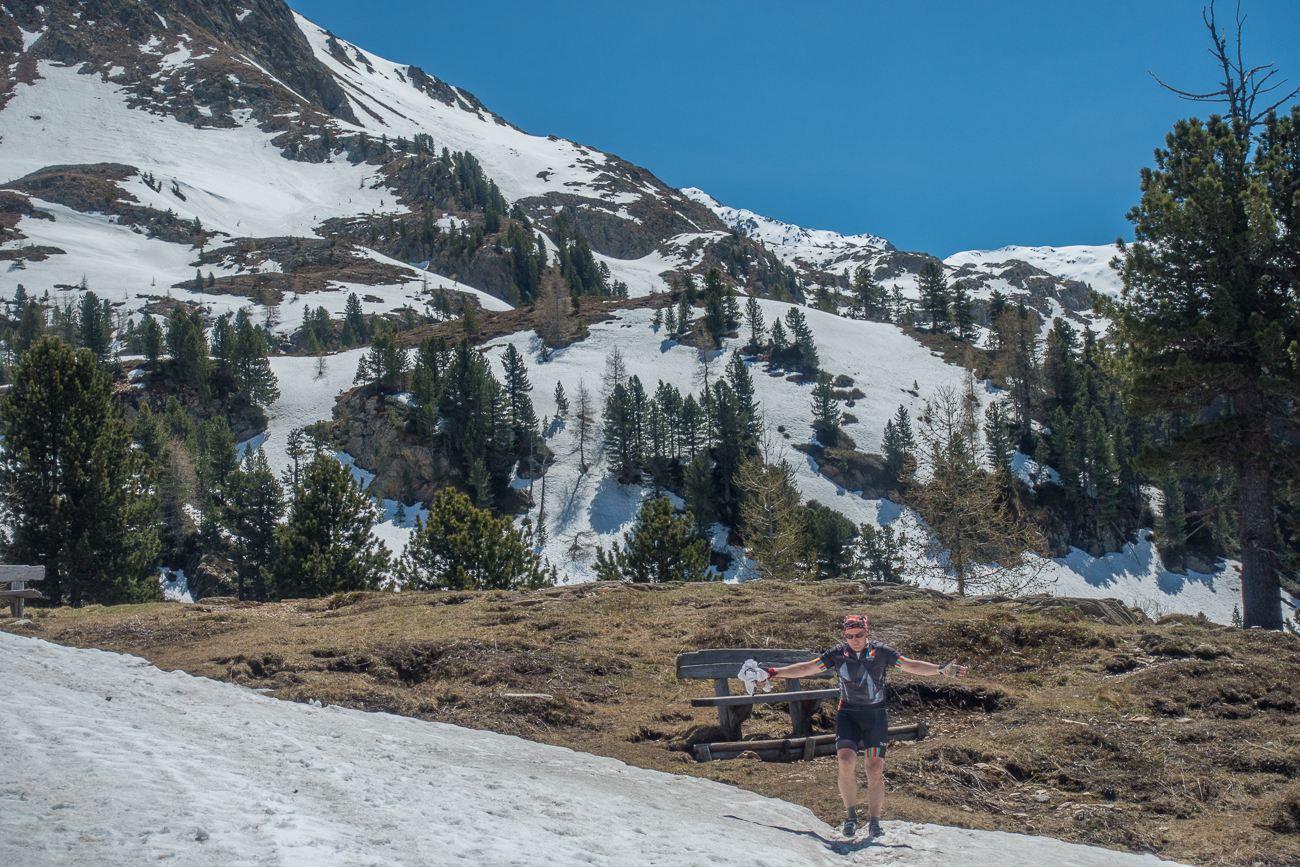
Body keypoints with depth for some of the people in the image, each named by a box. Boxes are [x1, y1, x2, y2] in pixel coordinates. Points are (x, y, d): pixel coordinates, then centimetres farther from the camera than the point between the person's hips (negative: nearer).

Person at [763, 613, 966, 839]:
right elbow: (806, 668, 3)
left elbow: (912, 666, -2)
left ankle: (874, 820, 11)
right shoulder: (837, 654, -1)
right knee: (846, 761, -18)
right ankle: (851, 814, 0)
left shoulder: (881, 652, -2)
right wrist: (774, 673, -2)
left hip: (875, 715, 0)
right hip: (848, 714, 0)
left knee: (875, 768, -4)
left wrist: (941, 669, -13)